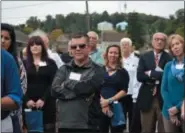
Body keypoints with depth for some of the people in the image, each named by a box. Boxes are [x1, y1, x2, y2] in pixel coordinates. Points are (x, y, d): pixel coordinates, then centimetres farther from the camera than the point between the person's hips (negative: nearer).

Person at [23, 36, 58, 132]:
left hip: (47, 103, 0)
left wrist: (43, 99, -12)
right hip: (29, 103, 0)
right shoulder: (24, 63, 10)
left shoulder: (50, 63, 8)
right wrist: (26, 100, -12)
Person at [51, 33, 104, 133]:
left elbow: (85, 88, -20)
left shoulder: (96, 71, -2)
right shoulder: (64, 69, 9)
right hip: (65, 125, 3)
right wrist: (79, 92, -14)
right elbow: (55, 90, -7)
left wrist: (67, 83, -4)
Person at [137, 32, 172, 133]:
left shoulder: (170, 58, -2)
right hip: (147, 98, 2)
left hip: (164, 99, -2)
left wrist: (151, 74, -10)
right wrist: (159, 76, -13)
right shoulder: (144, 57, 6)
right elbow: (139, 76, -6)